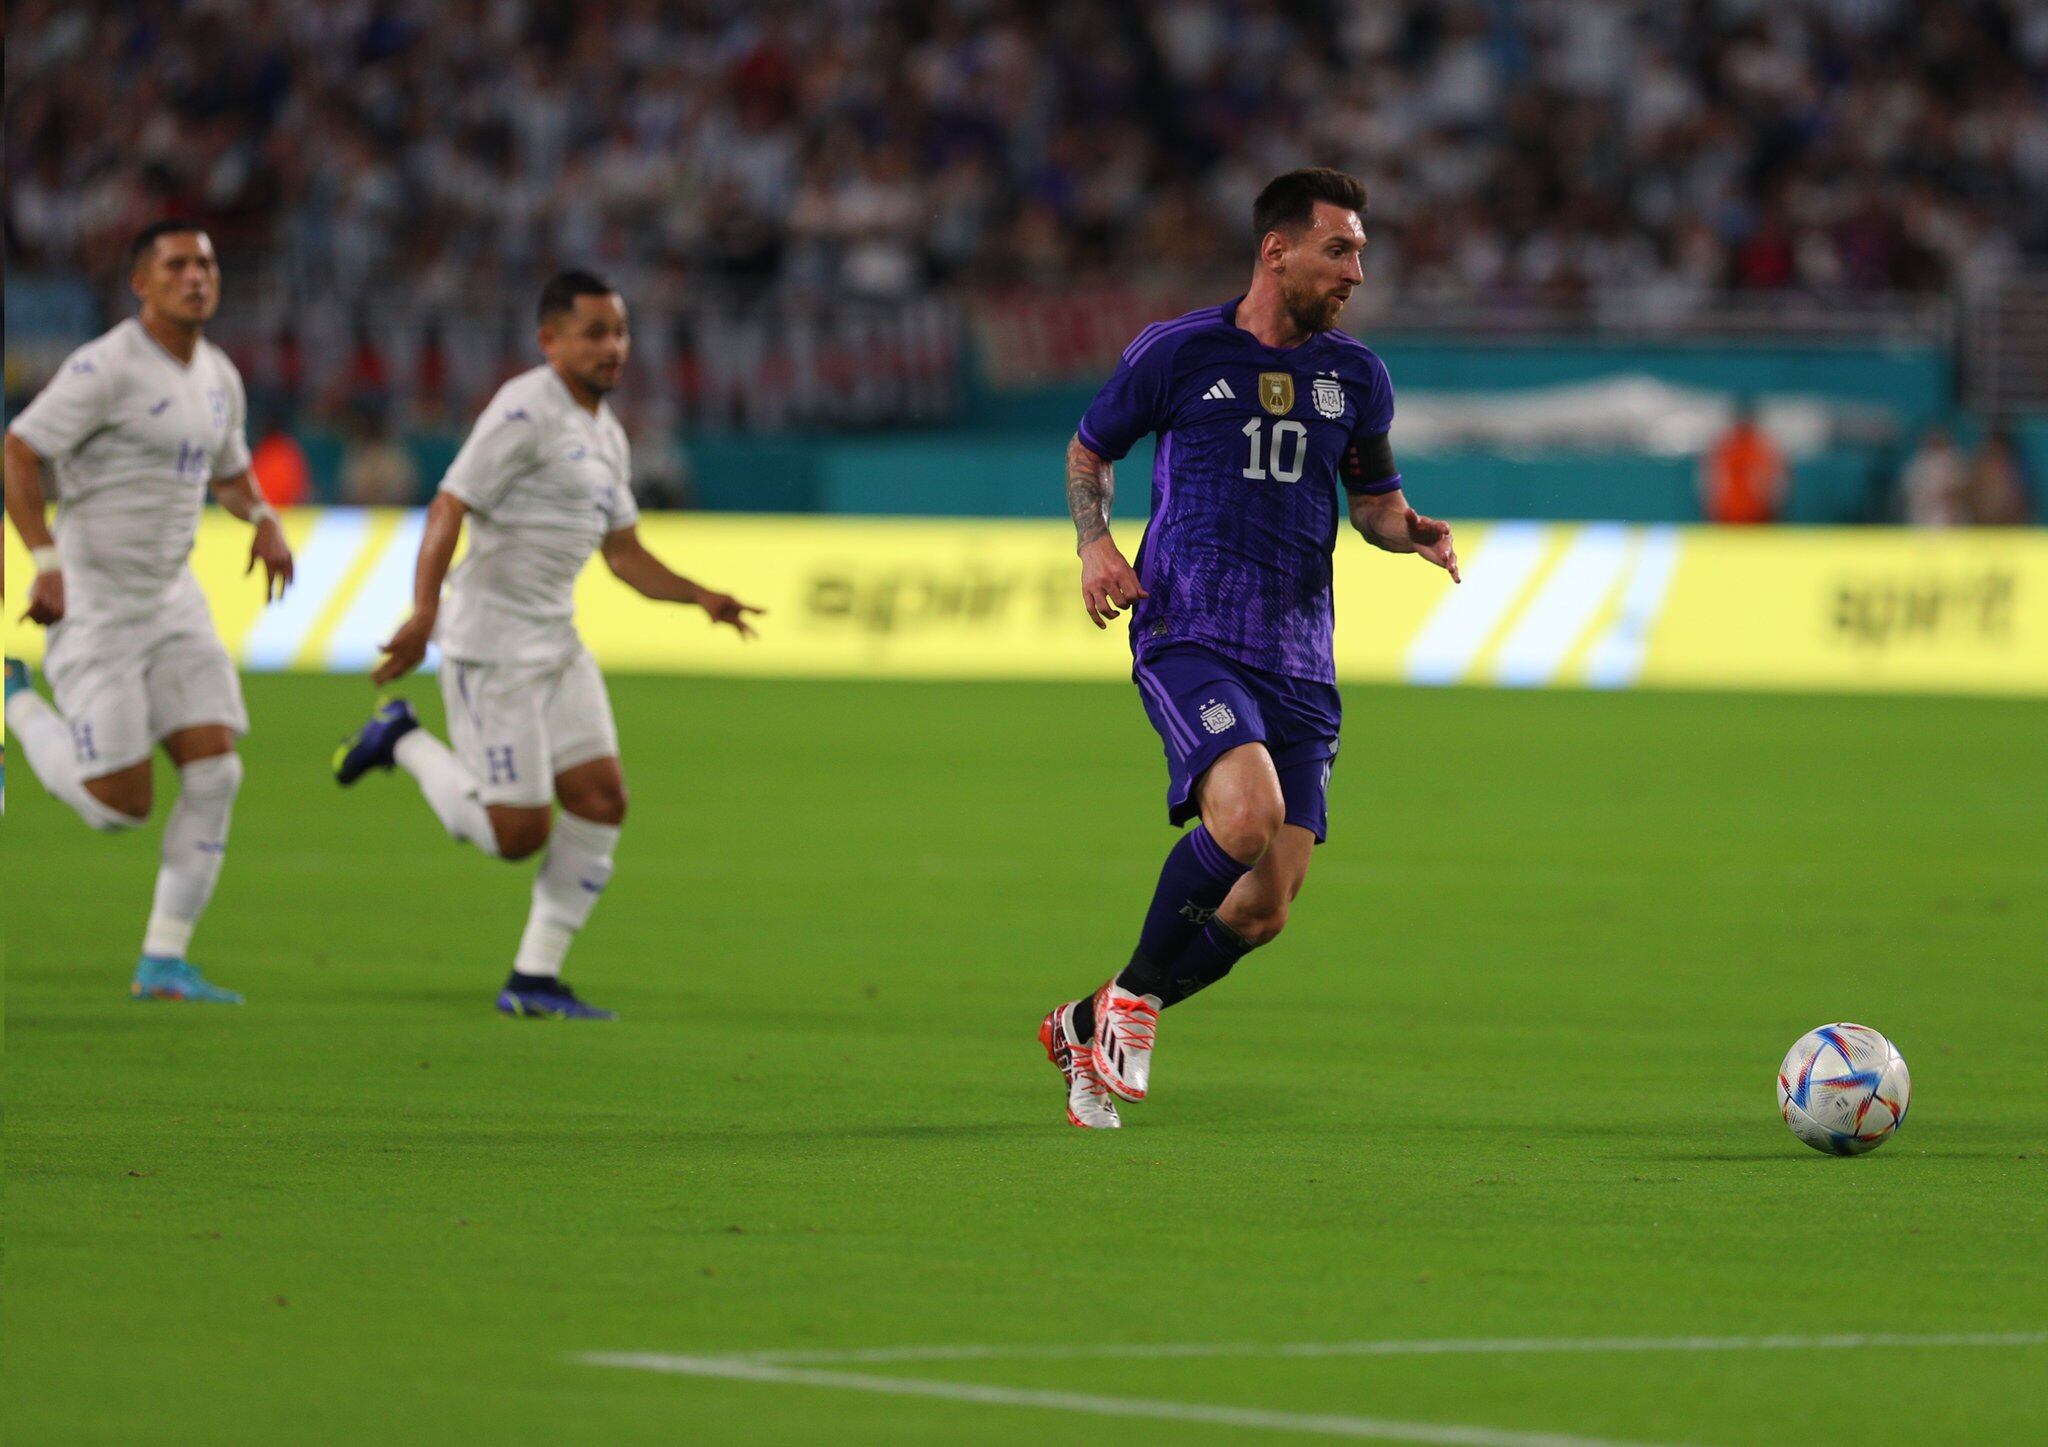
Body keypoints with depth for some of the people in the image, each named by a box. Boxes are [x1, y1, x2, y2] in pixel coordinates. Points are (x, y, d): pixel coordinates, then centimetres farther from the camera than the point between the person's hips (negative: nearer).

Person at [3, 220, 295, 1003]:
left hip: (172, 597, 7)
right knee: (120, 805, -6)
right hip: (92, 603, -7)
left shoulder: (219, 377, 10)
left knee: (214, 773, -6)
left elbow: (229, 471, 26)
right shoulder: (107, 367, -15)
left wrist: (263, 517, 3)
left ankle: (163, 964, 1)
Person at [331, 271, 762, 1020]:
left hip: (556, 642, 9)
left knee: (601, 801, 0)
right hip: (493, 643, -9)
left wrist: (702, 598, 5)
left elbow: (625, 554, 20)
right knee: (517, 833, -7)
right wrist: (423, 612, -34)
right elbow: (449, 508, -22)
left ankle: (535, 979, 8)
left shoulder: (604, 434, 15)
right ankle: (404, 741, 17)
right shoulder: (526, 411, -14)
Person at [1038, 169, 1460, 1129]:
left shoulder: (1355, 376, 11)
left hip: (1299, 662, 5)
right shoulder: (1176, 353, -1)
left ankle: (1084, 1028, 23)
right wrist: (1095, 543, -5)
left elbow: (1376, 501, 23)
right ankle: (1136, 991, -6)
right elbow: (1090, 450, 13)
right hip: (1189, 640, -5)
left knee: (1263, 912, 0)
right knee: (1248, 813, -31)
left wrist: (1416, 533, 0)